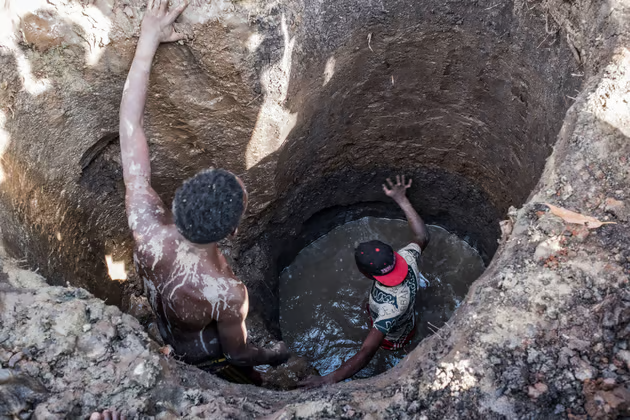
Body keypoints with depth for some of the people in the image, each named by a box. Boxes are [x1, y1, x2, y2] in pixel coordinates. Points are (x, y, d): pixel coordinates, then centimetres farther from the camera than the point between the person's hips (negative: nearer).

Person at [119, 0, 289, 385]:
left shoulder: (147, 224, -39)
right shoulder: (227, 293, -48)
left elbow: (130, 126, -34)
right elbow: (237, 353, -24)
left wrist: (148, 42, -31)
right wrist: (273, 355, -2)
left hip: (166, 337, 5)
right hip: (208, 360, -5)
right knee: (252, 392, 29)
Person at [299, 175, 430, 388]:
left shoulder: (391, 307, -51)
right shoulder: (406, 260, -36)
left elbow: (366, 353, -53)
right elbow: (422, 237, -16)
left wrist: (332, 378, -57)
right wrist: (402, 200, -18)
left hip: (393, 340, -5)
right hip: (408, 321, 5)